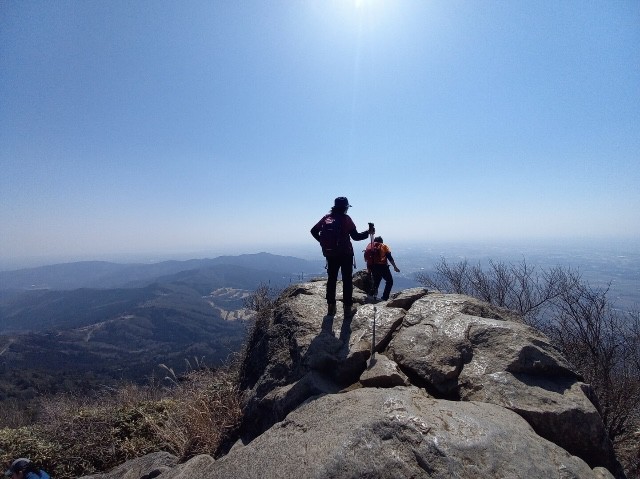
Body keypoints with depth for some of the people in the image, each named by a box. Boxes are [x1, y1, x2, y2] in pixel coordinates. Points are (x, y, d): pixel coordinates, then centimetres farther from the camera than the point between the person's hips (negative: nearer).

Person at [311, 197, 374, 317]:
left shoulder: (326, 218, 3)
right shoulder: (346, 219, -10)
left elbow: (314, 231, 5)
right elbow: (356, 237, -11)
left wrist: (323, 242, 12)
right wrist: (368, 232, 1)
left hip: (330, 255, 4)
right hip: (345, 255, -4)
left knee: (331, 280, 13)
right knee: (347, 280, 5)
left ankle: (331, 307, 17)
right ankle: (347, 308, 7)